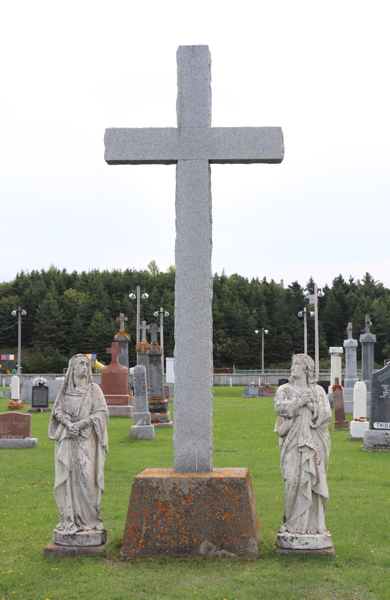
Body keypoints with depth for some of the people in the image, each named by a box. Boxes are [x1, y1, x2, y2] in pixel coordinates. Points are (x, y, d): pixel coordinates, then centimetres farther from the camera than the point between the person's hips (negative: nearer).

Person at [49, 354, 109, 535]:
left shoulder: (94, 389, 3)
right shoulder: (65, 389, 10)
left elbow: (102, 413, -3)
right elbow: (57, 410, 8)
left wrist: (81, 423, -14)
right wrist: (68, 423, -12)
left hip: (87, 440, -2)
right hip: (67, 439, 2)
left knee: (86, 476, -7)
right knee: (68, 477, 0)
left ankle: (89, 518, 2)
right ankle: (69, 519, 6)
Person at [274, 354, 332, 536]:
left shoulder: (318, 391, 11)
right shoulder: (285, 389, 9)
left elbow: (327, 415, 3)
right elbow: (279, 407, -9)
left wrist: (312, 406, -11)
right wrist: (299, 402, -16)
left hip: (313, 442, 1)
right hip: (293, 441, -1)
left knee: (313, 479, -3)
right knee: (294, 479, -7)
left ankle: (313, 523, 4)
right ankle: (294, 522, 2)